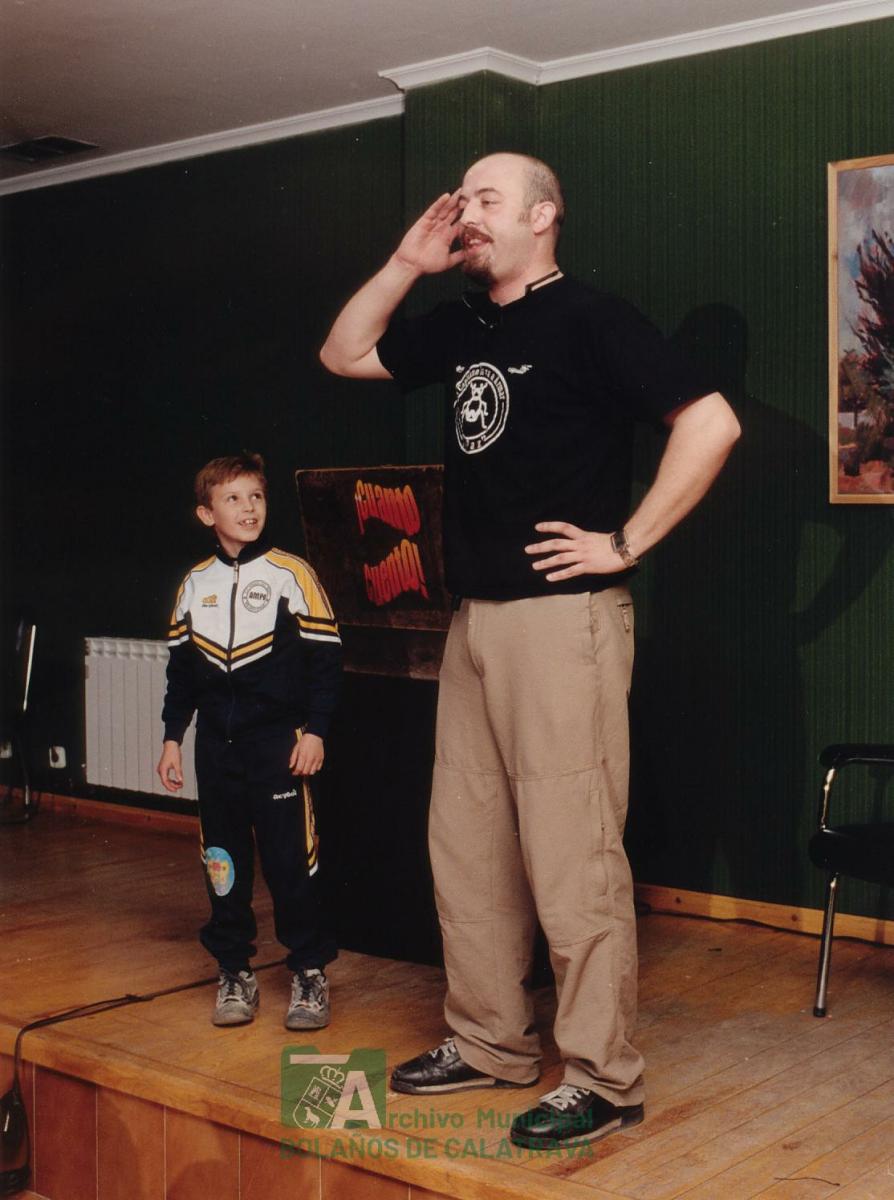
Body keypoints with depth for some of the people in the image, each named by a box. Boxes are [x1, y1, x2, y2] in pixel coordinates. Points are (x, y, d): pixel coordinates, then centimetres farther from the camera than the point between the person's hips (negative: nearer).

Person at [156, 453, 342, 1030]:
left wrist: (314, 730, -9)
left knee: (290, 858, -3)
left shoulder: (291, 574, -4)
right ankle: (234, 971, 21)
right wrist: (172, 737, 12)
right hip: (216, 744, 4)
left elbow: (326, 657, -4)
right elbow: (180, 667, 15)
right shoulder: (195, 584, 9)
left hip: (279, 741, -4)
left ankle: (311, 971, 10)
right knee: (223, 859, 9)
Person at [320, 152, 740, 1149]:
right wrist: (407, 262, 12)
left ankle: (603, 1080, 6)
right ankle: (490, 1042, 27)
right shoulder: (463, 326, 17)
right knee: (466, 844, 13)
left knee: (571, 854, -5)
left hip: (562, 616, -8)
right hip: (473, 619, 8)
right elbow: (344, 354, 24)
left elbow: (711, 422, -14)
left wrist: (625, 543, -13)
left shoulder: (589, 319, -6)